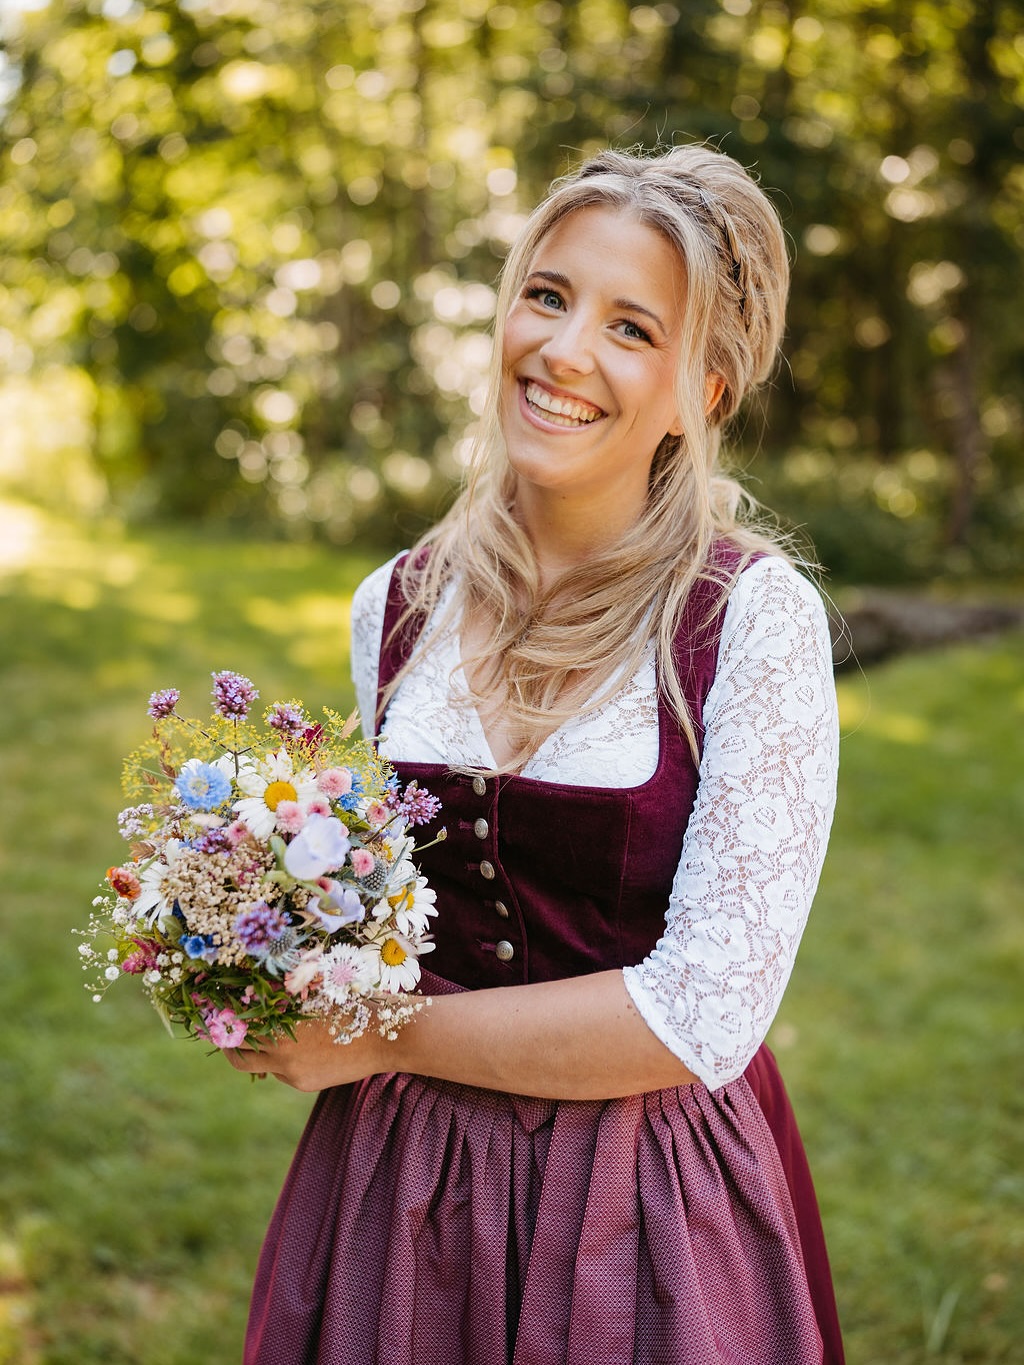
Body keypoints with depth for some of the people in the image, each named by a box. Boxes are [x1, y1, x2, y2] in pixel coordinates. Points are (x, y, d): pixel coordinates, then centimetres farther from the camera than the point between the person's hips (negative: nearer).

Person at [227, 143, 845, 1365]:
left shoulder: (754, 617, -16)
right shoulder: (396, 608, -1)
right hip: (398, 1187, 4)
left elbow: (702, 1014, -20)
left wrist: (382, 1040, -15)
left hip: (649, 1211, -4)